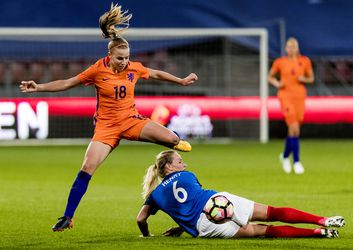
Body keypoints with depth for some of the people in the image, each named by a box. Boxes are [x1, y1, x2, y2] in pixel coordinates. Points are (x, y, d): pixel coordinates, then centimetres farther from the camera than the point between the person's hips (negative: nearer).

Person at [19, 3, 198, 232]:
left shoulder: (134, 68, -4)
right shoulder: (98, 70, -11)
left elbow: (156, 74, 16)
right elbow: (67, 83, -4)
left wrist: (181, 81, 22)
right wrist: (38, 87, -11)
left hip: (131, 120, 2)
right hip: (106, 125, -2)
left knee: (172, 139, -19)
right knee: (87, 168, -16)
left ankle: (176, 142, 24)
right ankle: (68, 218, -7)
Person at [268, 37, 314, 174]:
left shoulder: (305, 61, 5)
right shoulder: (280, 62, 1)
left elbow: (311, 78, 14)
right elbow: (270, 76, 13)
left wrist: (304, 79, -8)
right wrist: (277, 84, -6)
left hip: (299, 96, 3)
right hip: (285, 96, -3)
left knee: (293, 129, 7)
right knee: (294, 128, -16)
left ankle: (285, 156, 33)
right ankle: (296, 161, -10)